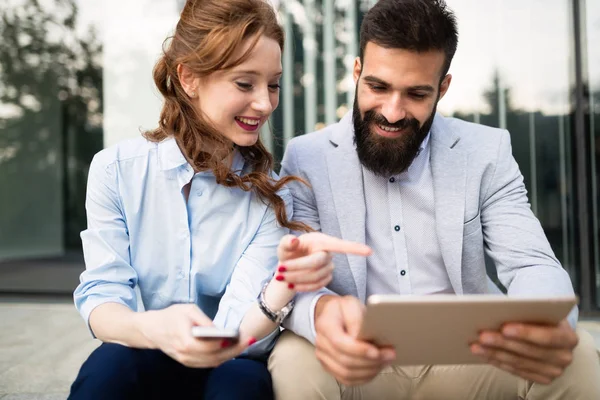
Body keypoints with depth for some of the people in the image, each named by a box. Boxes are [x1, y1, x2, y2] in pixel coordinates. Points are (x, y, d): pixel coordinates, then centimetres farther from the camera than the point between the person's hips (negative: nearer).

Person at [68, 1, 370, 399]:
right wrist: (154, 329, -37)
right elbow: (101, 299, -14)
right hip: (143, 364, 0)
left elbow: (237, 334, -18)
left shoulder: (272, 194, -9)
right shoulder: (115, 169, -8)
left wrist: (285, 287, -40)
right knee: (110, 364, -33)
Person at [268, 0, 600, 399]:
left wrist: (546, 323, -34)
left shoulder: (487, 152, -1)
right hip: (358, 360, -1)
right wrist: (321, 310, -39)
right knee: (295, 364, -32)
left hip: (466, 358, 2)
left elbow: (531, 265, -8)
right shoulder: (306, 158, -5)